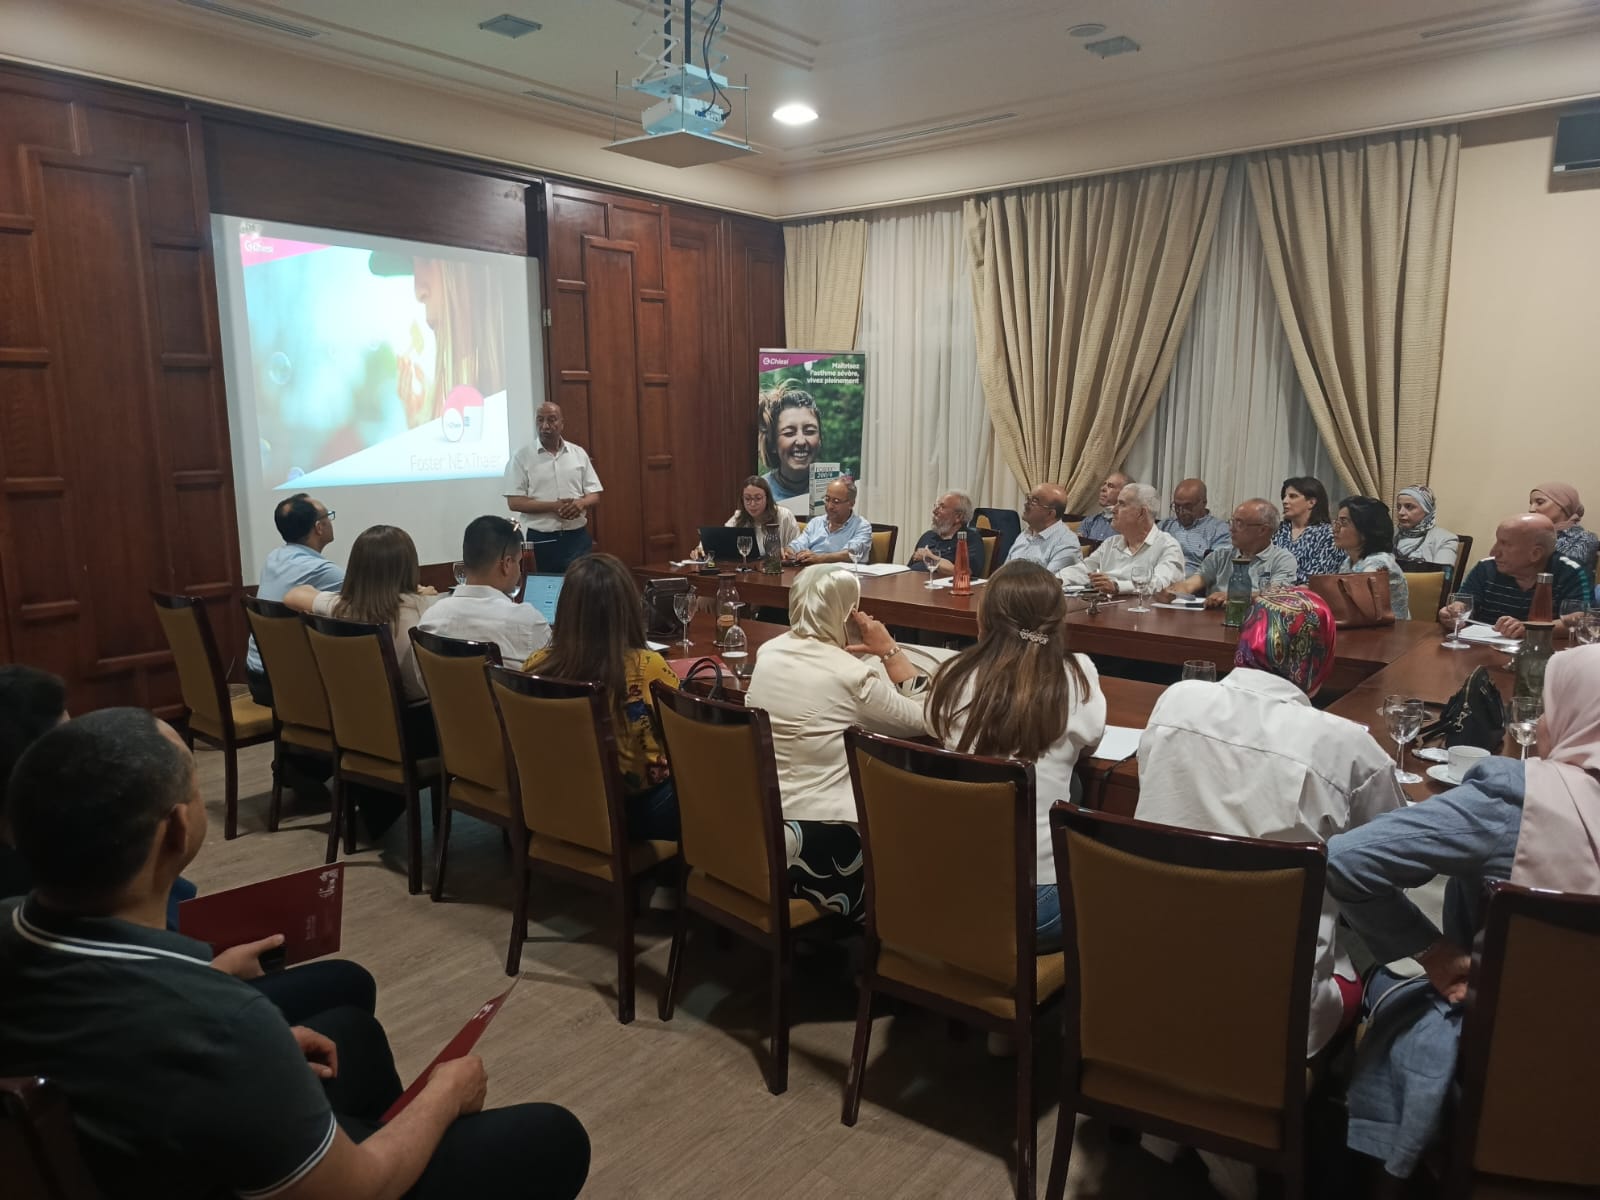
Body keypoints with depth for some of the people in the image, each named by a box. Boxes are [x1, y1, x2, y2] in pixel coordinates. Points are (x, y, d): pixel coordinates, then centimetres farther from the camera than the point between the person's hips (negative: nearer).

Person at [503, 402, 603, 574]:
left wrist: (581, 503, -14)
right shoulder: (522, 457, -1)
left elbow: (594, 495, 9)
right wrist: (553, 506, -17)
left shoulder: (579, 453, 8)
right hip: (540, 539, -2)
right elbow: (514, 502, -7)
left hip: (577, 537, 2)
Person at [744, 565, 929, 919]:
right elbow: (926, 719, -6)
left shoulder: (768, 652, 2)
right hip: (819, 840, -7)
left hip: (758, 823, 7)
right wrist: (890, 651, -4)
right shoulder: (853, 674, -17)